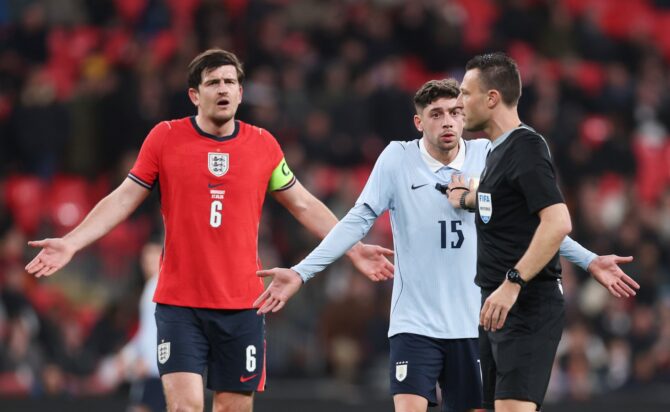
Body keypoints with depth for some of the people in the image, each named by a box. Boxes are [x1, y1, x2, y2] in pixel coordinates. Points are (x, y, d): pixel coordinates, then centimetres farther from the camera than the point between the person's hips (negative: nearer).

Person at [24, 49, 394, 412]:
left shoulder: (263, 144, 4)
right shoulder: (165, 138, 0)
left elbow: (303, 205, 15)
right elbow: (123, 199, 4)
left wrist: (353, 248, 10)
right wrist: (70, 243, -5)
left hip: (242, 304, 2)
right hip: (179, 303, -2)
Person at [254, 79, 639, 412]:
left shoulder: (488, 156, 2)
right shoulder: (397, 159, -3)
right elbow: (358, 221, -3)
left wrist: (589, 260, 7)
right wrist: (301, 272, -10)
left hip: (473, 324, 2)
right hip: (415, 322, -2)